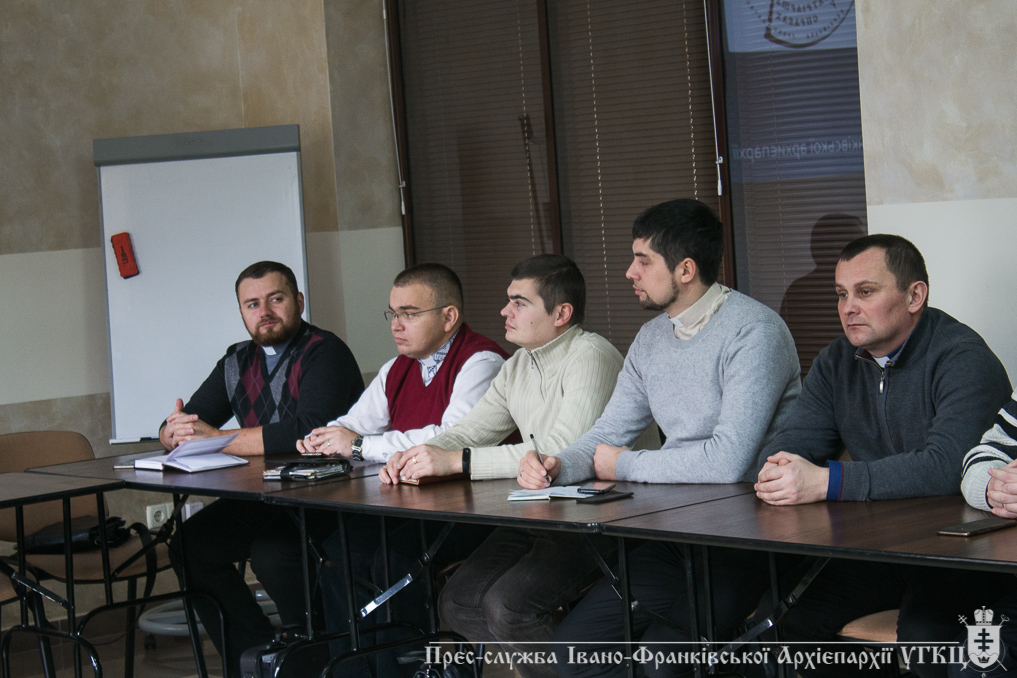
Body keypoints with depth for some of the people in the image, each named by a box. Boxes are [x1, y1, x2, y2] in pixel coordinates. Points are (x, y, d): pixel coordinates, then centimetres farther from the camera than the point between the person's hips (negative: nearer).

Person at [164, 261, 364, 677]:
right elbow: (174, 432, 13)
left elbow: (309, 430, -28)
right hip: (265, 498, 8)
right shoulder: (238, 362, 12)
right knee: (189, 545, -10)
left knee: (271, 553, -31)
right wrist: (174, 432, -15)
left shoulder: (324, 353, -12)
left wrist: (215, 438, -21)